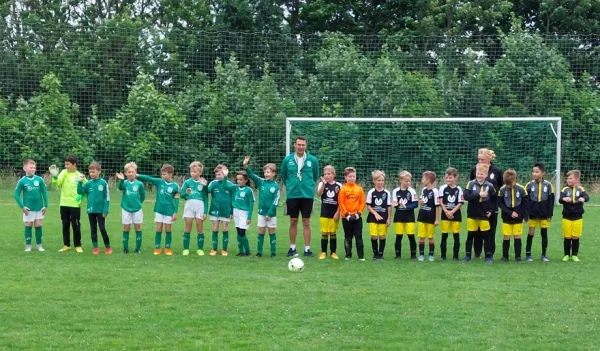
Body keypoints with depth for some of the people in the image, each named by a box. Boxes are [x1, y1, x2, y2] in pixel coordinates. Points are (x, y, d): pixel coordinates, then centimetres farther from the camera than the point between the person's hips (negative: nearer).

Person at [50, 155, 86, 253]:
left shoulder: (79, 176, -2)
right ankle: (66, 245, 18)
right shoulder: (64, 172, 1)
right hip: (64, 204, 2)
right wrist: (54, 176, -30)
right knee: (65, 225, 9)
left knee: (76, 226, 1)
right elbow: (57, 183, -12)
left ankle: (78, 246, 11)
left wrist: (81, 195, -6)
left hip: (75, 204, -2)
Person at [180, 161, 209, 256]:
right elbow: (182, 195, 5)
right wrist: (186, 193, -18)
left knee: (199, 227, 0)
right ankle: (186, 249, 3)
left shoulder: (203, 183, 6)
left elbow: (206, 198, 9)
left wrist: (205, 212, 4)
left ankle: (200, 249, 8)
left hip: (200, 205, 0)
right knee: (188, 226, -1)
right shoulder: (187, 182, 7)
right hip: (189, 203, 0)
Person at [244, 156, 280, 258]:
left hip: (271, 213, -3)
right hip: (261, 212, 3)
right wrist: (245, 166, -24)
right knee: (261, 231, 6)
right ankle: (259, 252, 10)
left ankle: (273, 252, 9)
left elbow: (275, 201, -11)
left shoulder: (276, 186, -9)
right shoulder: (261, 182, 2)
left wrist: (270, 213, -14)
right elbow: (251, 175, -9)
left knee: (271, 231, 3)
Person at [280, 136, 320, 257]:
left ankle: (307, 248, 6)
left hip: (307, 195, -1)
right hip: (292, 195, 1)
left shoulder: (312, 160, -3)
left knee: (306, 222, 1)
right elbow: (283, 175, 14)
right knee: (293, 222, 6)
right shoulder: (287, 160, -1)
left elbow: (315, 175, 12)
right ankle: (292, 248, 16)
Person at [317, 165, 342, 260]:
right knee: (324, 233, 1)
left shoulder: (338, 186, 1)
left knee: (333, 233, 6)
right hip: (324, 213, 0)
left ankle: (333, 252, 12)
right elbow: (319, 194, -20)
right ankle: (323, 252, 7)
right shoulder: (322, 184, 1)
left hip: (334, 214, 0)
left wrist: (337, 213, -3)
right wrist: (323, 184, -35)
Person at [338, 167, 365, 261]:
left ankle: (361, 256, 2)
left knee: (359, 236, 0)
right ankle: (348, 255, 15)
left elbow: (363, 202, 4)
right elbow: (341, 203, -6)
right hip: (346, 217, -1)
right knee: (348, 237, 8)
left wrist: (359, 213, -7)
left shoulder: (359, 189, 3)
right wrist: (347, 214, -12)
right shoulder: (343, 189, -4)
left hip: (357, 217, 1)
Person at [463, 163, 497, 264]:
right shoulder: (471, 184, -5)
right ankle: (468, 255, 15)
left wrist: (491, 210, -2)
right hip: (472, 214, 0)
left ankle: (488, 256, 11)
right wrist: (479, 195, -23)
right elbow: (466, 196, -16)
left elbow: (494, 199, 8)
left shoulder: (489, 186, -2)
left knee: (486, 235, 4)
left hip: (484, 215, 0)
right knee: (470, 235, 7)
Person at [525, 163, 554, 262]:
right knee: (531, 233, 3)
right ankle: (528, 254, 10)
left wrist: (550, 215, -3)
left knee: (544, 233, 6)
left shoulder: (548, 185, -3)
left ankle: (544, 255, 14)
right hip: (532, 214, 0)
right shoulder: (529, 185, -2)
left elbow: (551, 201, 0)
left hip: (544, 214, 0)